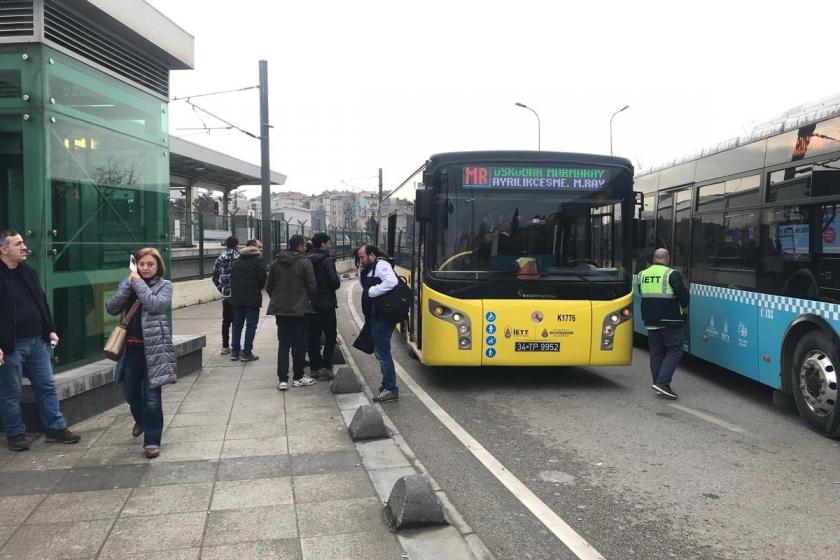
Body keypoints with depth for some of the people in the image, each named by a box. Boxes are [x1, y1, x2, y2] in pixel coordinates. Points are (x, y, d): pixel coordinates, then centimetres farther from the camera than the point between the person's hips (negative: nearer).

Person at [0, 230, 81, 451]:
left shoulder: (29, 272, 11)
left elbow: (42, 302, 18)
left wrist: (50, 330, 13)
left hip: (37, 341, 7)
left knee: (47, 387, 10)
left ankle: (56, 428, 18)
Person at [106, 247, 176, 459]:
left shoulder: (164, 285, 0)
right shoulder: (128, 283, 10)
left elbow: (156, 305, -19)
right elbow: (111, 308, -2)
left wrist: (139, 283, -13)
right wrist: (128, 285, -11)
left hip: (153, 348, -4)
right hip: (130, 347, 4)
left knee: (152, 397, -5)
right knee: (131, 393, 17)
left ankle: (152, 441, 5)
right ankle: (141, 420, 47)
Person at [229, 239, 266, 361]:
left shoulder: (236, 261, 12)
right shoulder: (257, 260, -8)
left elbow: (232, 278, 10)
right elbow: (262, 278, -13)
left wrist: (235, 291, 15)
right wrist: (258, 288, 6)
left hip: (237, 297, 6)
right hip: (252, 298, -6)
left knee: (237, 324, 13)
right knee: (251, 326, 0)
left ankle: (234, 351, 15)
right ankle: (247, 353, -1)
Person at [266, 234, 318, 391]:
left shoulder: (276, 262, 5)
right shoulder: (304, 262, -11)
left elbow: (269, 286, 9)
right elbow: (311, 286, -11)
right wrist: (310, 301, 6)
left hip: (280, 309, 5)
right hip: (299, 309, -4)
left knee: (283, 344, 8)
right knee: (299, 344, 7)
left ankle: (282, 379, 4)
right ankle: (298, 377, 15)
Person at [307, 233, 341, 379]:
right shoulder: (327, 260, -13)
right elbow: (335, 282, -19)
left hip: (310, 304, 6)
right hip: (326, 304, -6)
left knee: (313, 336, 10)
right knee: (330, 336, 4)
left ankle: (314, 367, 13)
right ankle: (325, 367, -2)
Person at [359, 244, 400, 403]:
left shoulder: (381, 265, -14)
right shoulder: (370, 269, 17)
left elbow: (392, 282, -30)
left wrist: (371, 291, -22)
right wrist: (362, 271, 6)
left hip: (383, 316, -11)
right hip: (376, 317, 11)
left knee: (382, 351, -9)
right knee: (380, 350, 20)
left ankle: (391, 390, -5)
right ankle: (388, 382, 32)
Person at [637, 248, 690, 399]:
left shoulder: (642, 274, 8)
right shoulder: (671, 274, -11)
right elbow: (683, 294, -11)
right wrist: (683, 307, 8)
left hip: (650, 320, 6)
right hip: (669, 321, -6)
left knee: (656, 352, 12)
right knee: (675, 349, 1)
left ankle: (660, 385, 15)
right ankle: (662, 382, -11)